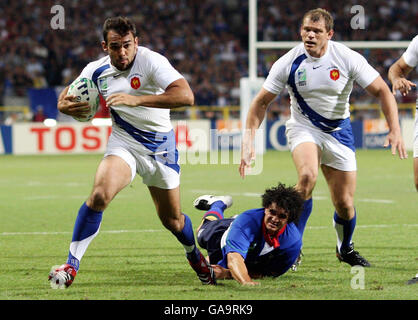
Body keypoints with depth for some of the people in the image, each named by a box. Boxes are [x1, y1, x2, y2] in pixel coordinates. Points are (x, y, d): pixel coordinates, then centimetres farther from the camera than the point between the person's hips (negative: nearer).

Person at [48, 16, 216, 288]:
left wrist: (135, 99, -42)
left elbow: (186, 96, -35)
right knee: (100, 193, -27)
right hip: (123, 143, 2)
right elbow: (69, 95, 11)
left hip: (160, 147, -1)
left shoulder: (151, 61, -22)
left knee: (173, 220, 10)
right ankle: (71, 266, -21)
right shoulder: (97, 71, -8)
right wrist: (64, 105, -15)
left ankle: (196, 258, 43)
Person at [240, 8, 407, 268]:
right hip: (303, 127, -1)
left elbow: (382, 91, -9)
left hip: (339, 132, 1)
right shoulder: (288, 63, -14)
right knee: (308, 176, -33)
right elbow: (261, 102, -5)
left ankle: (345, 248, 34)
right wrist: (248, 141, -15)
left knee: (344, 203, 2)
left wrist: (395, 130, -21)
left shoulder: (348, 59, -15)